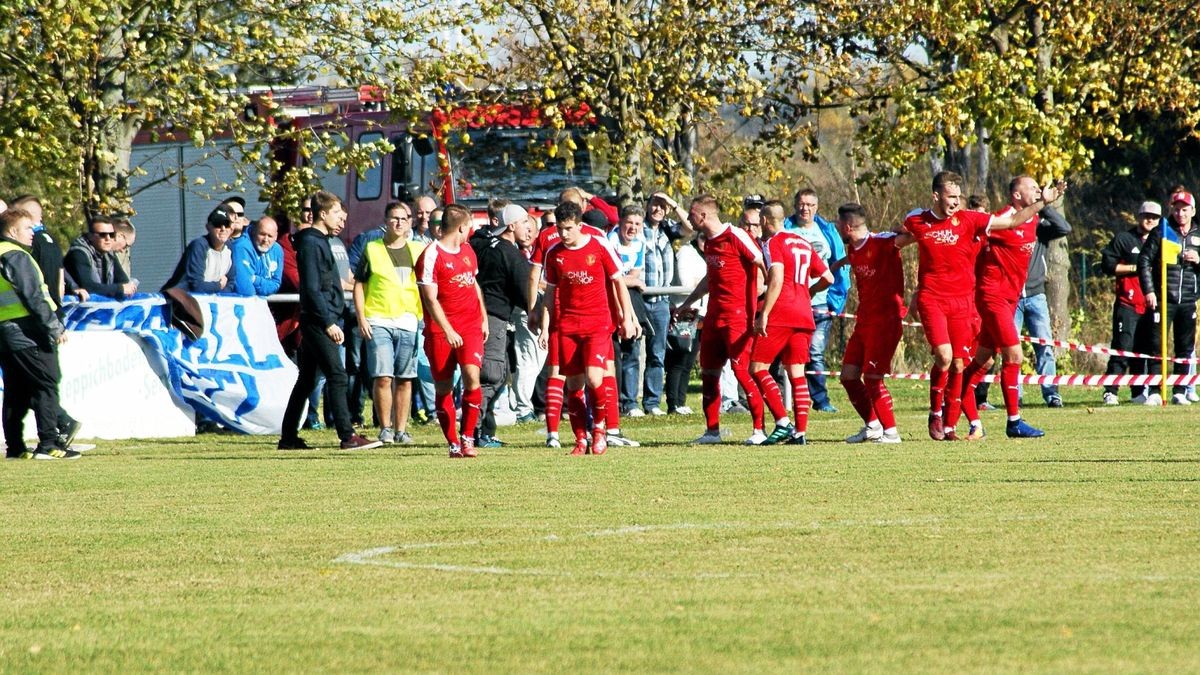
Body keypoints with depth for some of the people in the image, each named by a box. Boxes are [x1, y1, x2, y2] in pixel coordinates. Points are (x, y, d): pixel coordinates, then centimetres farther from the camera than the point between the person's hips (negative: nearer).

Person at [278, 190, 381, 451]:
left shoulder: (319, 241, 18)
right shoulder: (311, 243, -12)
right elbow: (312, 289, -18)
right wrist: (329, 323, -20)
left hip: (316, 323, 10)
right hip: (318, 320, -10)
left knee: (306, 380, 12)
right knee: (337, 377, -13)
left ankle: (289, 437, 15)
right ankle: (347, 436, -16)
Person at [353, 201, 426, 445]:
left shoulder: (418, 250, 12)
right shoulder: (372, 249, 5)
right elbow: (359, 285, 5)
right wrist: (361, 318, -4)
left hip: (408, 322, 2)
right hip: (378, 322, -2)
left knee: (405, 379, 4)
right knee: (383, 377, -9)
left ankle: (401, 429, 11)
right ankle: (385, 428, 0)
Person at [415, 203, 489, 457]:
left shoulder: (468, 251, 15)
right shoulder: (431, 255, -8)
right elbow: (430, 299, -12)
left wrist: (484, 318, 22)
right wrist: (448, 330, -19)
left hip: (471, 327, 4)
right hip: (441, 331, -4)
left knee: (472, 377, -15)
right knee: (443, 388, 0)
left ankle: (467, 438, -7)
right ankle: (453, 444, 9)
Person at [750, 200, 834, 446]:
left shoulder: (772, 243, -3)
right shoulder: (803, 243, 18)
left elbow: (776, 279, -17)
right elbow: (828, 278, 20)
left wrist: (764, 314, -18)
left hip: (780, 315, -7)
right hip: (804, 316, 7)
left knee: (757, 368, -2)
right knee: (796, 373, 7)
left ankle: (783, 422, -14)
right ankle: (800, 432, 0)